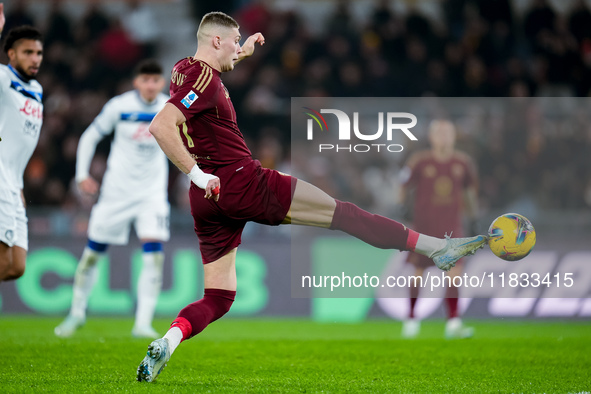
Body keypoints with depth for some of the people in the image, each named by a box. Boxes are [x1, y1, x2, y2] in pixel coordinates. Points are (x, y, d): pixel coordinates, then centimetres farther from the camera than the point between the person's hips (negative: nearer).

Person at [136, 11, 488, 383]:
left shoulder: (184, 70, 13)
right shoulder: (205, 80, -14)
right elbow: (161, 126, -27)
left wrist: (242, 52, 41)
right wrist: (196, 173, -24)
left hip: (208, 200, 9)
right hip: (242, 182, -9)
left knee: (218, 298, 11)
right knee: (343, 213, -4)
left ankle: (167, 341, -13)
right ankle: (437, 248, -3)